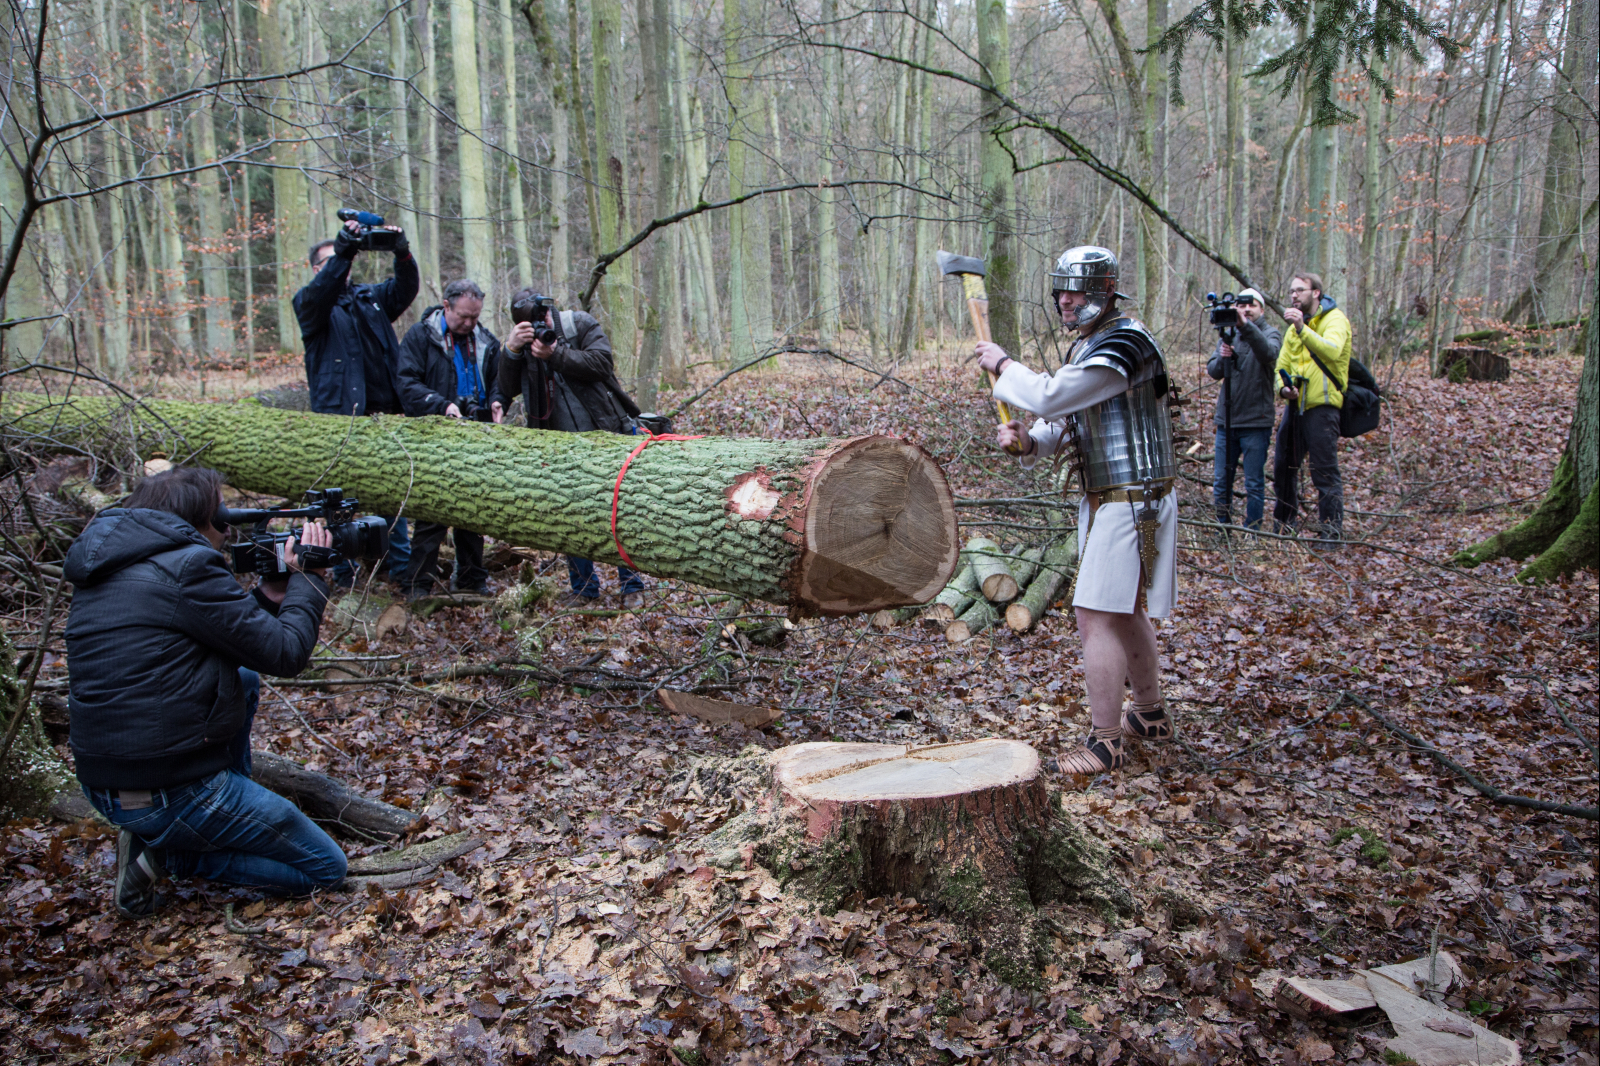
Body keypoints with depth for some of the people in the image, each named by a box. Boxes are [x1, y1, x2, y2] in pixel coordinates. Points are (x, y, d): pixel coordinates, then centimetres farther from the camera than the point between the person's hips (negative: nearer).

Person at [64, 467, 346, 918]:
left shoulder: (104, 569, 10)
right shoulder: (186, 568, -18)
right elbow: (286, 653, -13)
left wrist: (269, 595, 8)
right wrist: (308, 577, 0)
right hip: (173, 794, -9)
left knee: (243, 678, 30)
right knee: (327, 868, 4)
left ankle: (231, 817, 22)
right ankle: (163, 853, -2)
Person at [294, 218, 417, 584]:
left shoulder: (370, 296, 17)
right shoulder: (308, 303, 5)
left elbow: (405, 289, 2)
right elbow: (317, 296, -18)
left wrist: (402, 254, -18)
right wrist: (342, 253, -30)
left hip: (385, 413, 4)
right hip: (342, 414, -4)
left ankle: (401, 566, 15)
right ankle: (343, 573, 6)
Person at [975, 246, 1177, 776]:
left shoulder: (1126, 342, -19)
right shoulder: (1085, 348, 13)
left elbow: (1049, 396, -26)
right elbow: (1064, 420, 16)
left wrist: (1002, 363, -10)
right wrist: (1029, 440, -6)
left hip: (1131, 502, -10)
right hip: (1106, 499, 10)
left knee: (1097, 617, -8)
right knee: (1126, 611, 20)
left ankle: (1104, 743, 2)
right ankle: (1151, 713, 37)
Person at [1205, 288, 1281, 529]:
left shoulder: (1270, 333, -3)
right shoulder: (1228, 334, 11)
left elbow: (1269, 354, -26)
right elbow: (1212, 372, 4)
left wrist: (1246, 326, -42)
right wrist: (1222, 357, -19)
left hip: (1256, 422, -4)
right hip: (1226, 419, 4)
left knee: (1254, 484, 0)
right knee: (1221, 482, 9)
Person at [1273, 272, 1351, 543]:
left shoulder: (1335, 319, -6)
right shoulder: (1294, 326, 19)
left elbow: (1332, 351, -26)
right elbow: (1282, 365, 19)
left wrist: (1303, 329, -38)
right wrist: (1283, 387, -3)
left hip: (1322, 405, -7)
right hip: (1295, 405, 7)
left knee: (1325, 470, -8)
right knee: (1283, 465, 12)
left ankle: (1333, 528, -2)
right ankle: (1284, 523, 26)